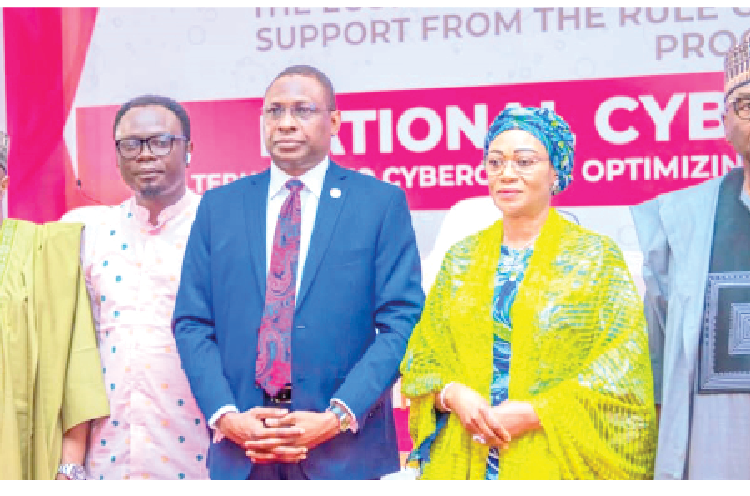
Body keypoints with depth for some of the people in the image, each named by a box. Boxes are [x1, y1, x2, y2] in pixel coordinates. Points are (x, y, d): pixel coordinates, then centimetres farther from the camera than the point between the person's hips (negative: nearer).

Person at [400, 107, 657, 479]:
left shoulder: (597, 257, -1)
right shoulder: (461, 258, 9)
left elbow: (622, 370, -7)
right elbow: (421, 354, 9)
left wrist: (530, 414, -15)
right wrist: (453, 394, -12)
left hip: (556, 463, -3)